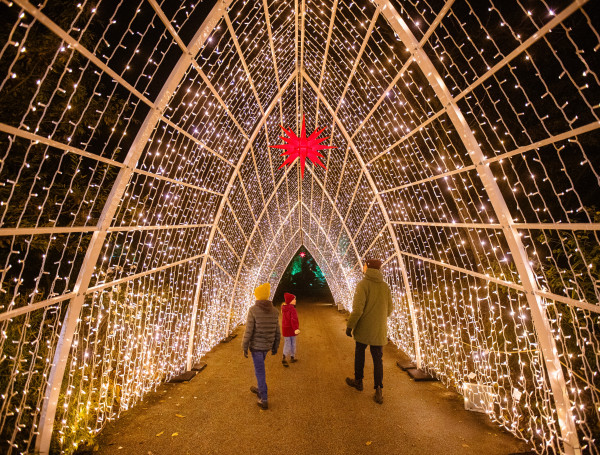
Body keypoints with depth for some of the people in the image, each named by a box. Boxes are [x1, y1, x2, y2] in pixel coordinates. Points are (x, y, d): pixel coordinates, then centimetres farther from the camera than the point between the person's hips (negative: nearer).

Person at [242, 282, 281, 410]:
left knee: (260, 372, 9)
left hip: (256, 345, -5)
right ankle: (259, 389, 44)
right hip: (267, 345, 5)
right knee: (259, 366, 28)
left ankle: (264, 401, 18)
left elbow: (248, 331, -18)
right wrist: (275, 347, 13)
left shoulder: (253, 310, -22)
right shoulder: (274, 311, -7)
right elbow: (277, 332, 0)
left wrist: (244, 348, -6)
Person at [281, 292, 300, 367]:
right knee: (293, 344, 14)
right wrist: (296, 328, -41)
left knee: (287, 344, 14)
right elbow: (294, 319, -35)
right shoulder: (292, 309, -22)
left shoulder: (284, 307, -1)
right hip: (292, 329, -5)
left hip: (285, 328, 6)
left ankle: (284, 358, 7)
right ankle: (292, 358, 23)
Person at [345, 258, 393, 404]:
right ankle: (378, 391, 7)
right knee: (378, 358, 12)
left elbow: (357, 309, -21)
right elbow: (389, 310, 7)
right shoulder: (385, 286, 0)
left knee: (359, 352, 18)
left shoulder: (363, 284, -16)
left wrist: (349, 326, -11)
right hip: (379, 329, 3)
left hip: (363, 328, -3)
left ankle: (358, 381, 34)